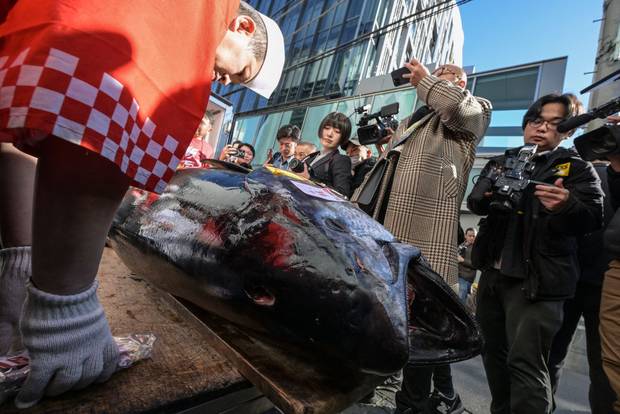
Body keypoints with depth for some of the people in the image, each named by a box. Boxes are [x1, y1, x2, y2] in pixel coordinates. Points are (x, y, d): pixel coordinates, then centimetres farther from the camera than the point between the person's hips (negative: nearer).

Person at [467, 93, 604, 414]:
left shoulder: (576, 167, 3)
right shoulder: (501, 162, 13)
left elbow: (593, 218, -8)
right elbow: (474, 203, 2)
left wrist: (567, 207, -31)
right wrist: (488, 194, -22)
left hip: (536, 281, -4)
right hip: (493, 273, 5)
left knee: (525, 363, -7)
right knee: (493, 352, 17)